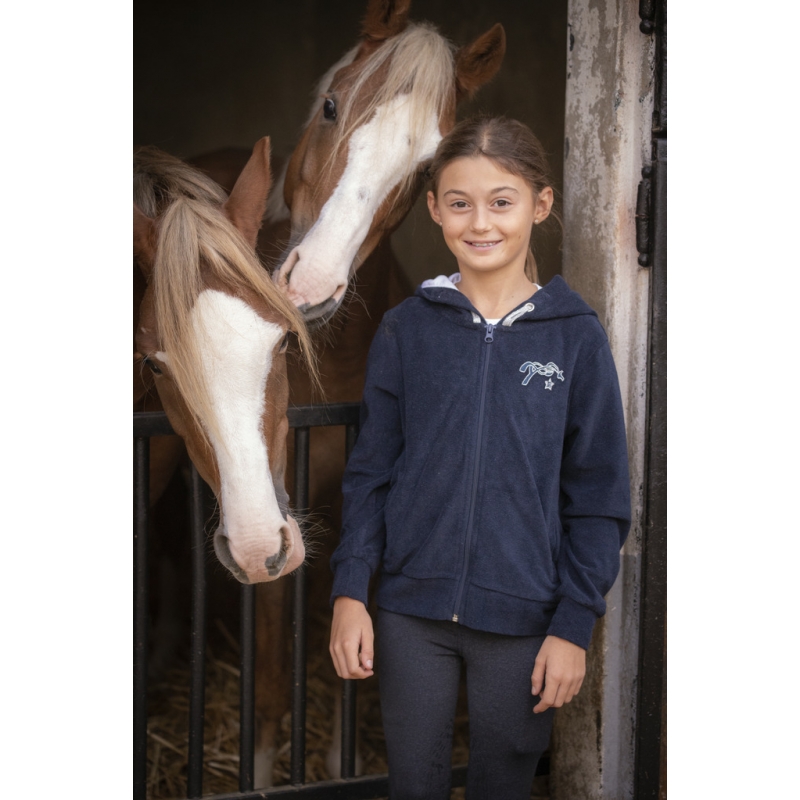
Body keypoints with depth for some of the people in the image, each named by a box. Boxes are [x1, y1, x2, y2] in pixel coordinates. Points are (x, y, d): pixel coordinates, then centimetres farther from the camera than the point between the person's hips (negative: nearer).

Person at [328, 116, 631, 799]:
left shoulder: (576, 337, -3)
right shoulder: (407, 330, 1)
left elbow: (599, 496, -1)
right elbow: (372, 470, 6)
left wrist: (574, 624, -5)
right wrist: (349, 590, -3)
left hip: (522, 617, -1)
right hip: (412, 612, 1)